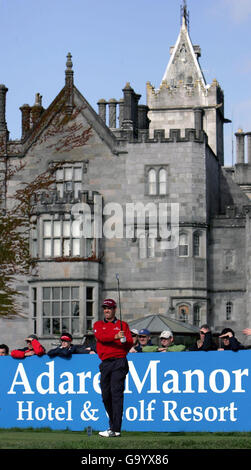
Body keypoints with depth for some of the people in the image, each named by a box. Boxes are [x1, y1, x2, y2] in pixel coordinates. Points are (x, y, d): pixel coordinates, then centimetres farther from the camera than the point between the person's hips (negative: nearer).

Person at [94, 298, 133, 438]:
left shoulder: (123, 325, 12)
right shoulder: (98, 324, 16)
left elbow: (130, 344, 3)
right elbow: (100, 336, -7)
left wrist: (124, 340, -19)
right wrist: (115, 336, -22)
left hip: (119, 362, -4)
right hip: (105, 363, 4)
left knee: (116, 393, -13)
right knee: (106, 395, 5)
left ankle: (115, 429, -18)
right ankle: (113, 425, 21)